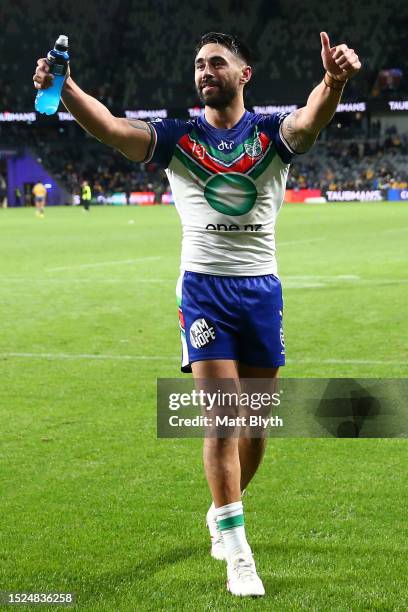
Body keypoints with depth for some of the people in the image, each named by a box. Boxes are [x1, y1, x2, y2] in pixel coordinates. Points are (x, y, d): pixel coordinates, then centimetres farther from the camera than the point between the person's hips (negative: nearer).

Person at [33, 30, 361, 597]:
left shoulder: (272, 133, 1)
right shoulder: (178, 138, 3)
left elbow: (311, 119, -23)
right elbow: (110, 127, -14)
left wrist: (334, 80, -46)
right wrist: (65, 89, -34)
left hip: (262, 288, 2)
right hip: (203, 288, -1)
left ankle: (222, 513, 35)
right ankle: (237, 552, -5)